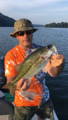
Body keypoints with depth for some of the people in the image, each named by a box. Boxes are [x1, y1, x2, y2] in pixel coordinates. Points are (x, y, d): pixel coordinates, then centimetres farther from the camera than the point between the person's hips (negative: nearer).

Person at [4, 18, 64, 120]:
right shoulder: (11, 55, -16)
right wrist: (17, 86, -44)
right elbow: (10, 82, -20)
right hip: (24, 102, -3)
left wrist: (58, 66, -38)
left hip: (44, 98, 4)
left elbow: (53, 73, -15)